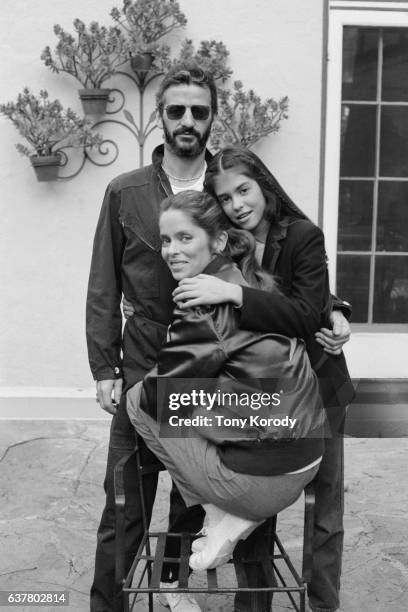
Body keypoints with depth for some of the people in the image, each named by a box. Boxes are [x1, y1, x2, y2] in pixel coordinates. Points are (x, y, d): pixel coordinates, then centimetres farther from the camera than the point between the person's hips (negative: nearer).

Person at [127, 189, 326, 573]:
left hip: (266, 479, -8)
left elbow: (159, 394, -10)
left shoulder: (204, 304, -19)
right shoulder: (258, 283, 4)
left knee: (139, 401, 3)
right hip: (307, 459, 8)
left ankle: (222, 517, 7)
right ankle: (243, 512, 19)